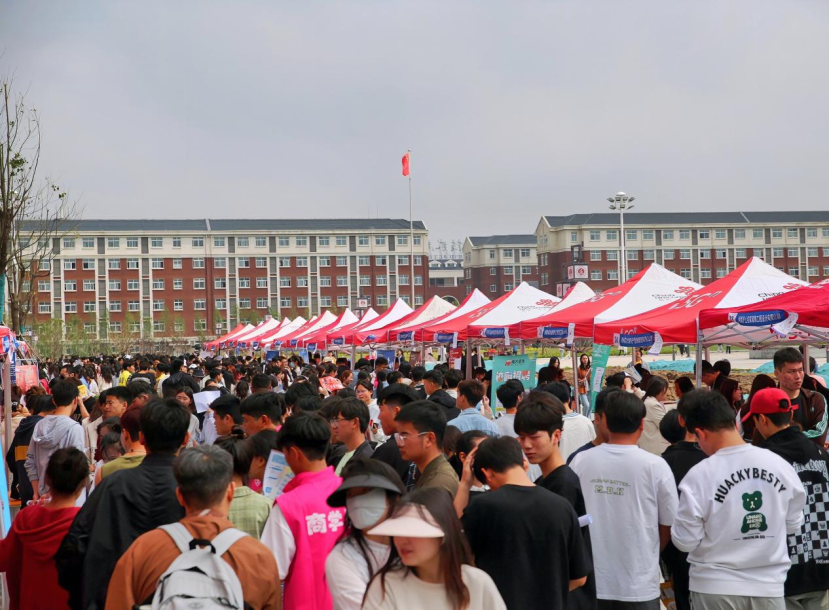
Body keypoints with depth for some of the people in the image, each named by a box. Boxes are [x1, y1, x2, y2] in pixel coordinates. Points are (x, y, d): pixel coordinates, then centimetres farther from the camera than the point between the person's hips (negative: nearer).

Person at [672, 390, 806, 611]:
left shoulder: (699, 476, -16)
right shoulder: (780, 465, -5)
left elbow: (685, 541, -10)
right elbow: (794, 524, 8)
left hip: (716, 589, -3)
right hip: (769, 586, 3)